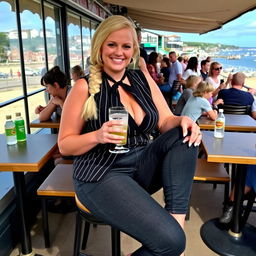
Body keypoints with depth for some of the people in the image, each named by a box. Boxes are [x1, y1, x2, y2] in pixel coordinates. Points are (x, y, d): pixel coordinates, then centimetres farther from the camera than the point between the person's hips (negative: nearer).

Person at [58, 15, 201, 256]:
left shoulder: (143, 79, 8)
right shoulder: (85, 87, -7)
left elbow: (166, 122, 5)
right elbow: (64, 144, -4)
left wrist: (183, 120, -19)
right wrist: (98, 136, -23)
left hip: (142, 166, 6)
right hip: (101, 174, -6)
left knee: (185, 133, -19)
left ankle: (175, 217, -19)